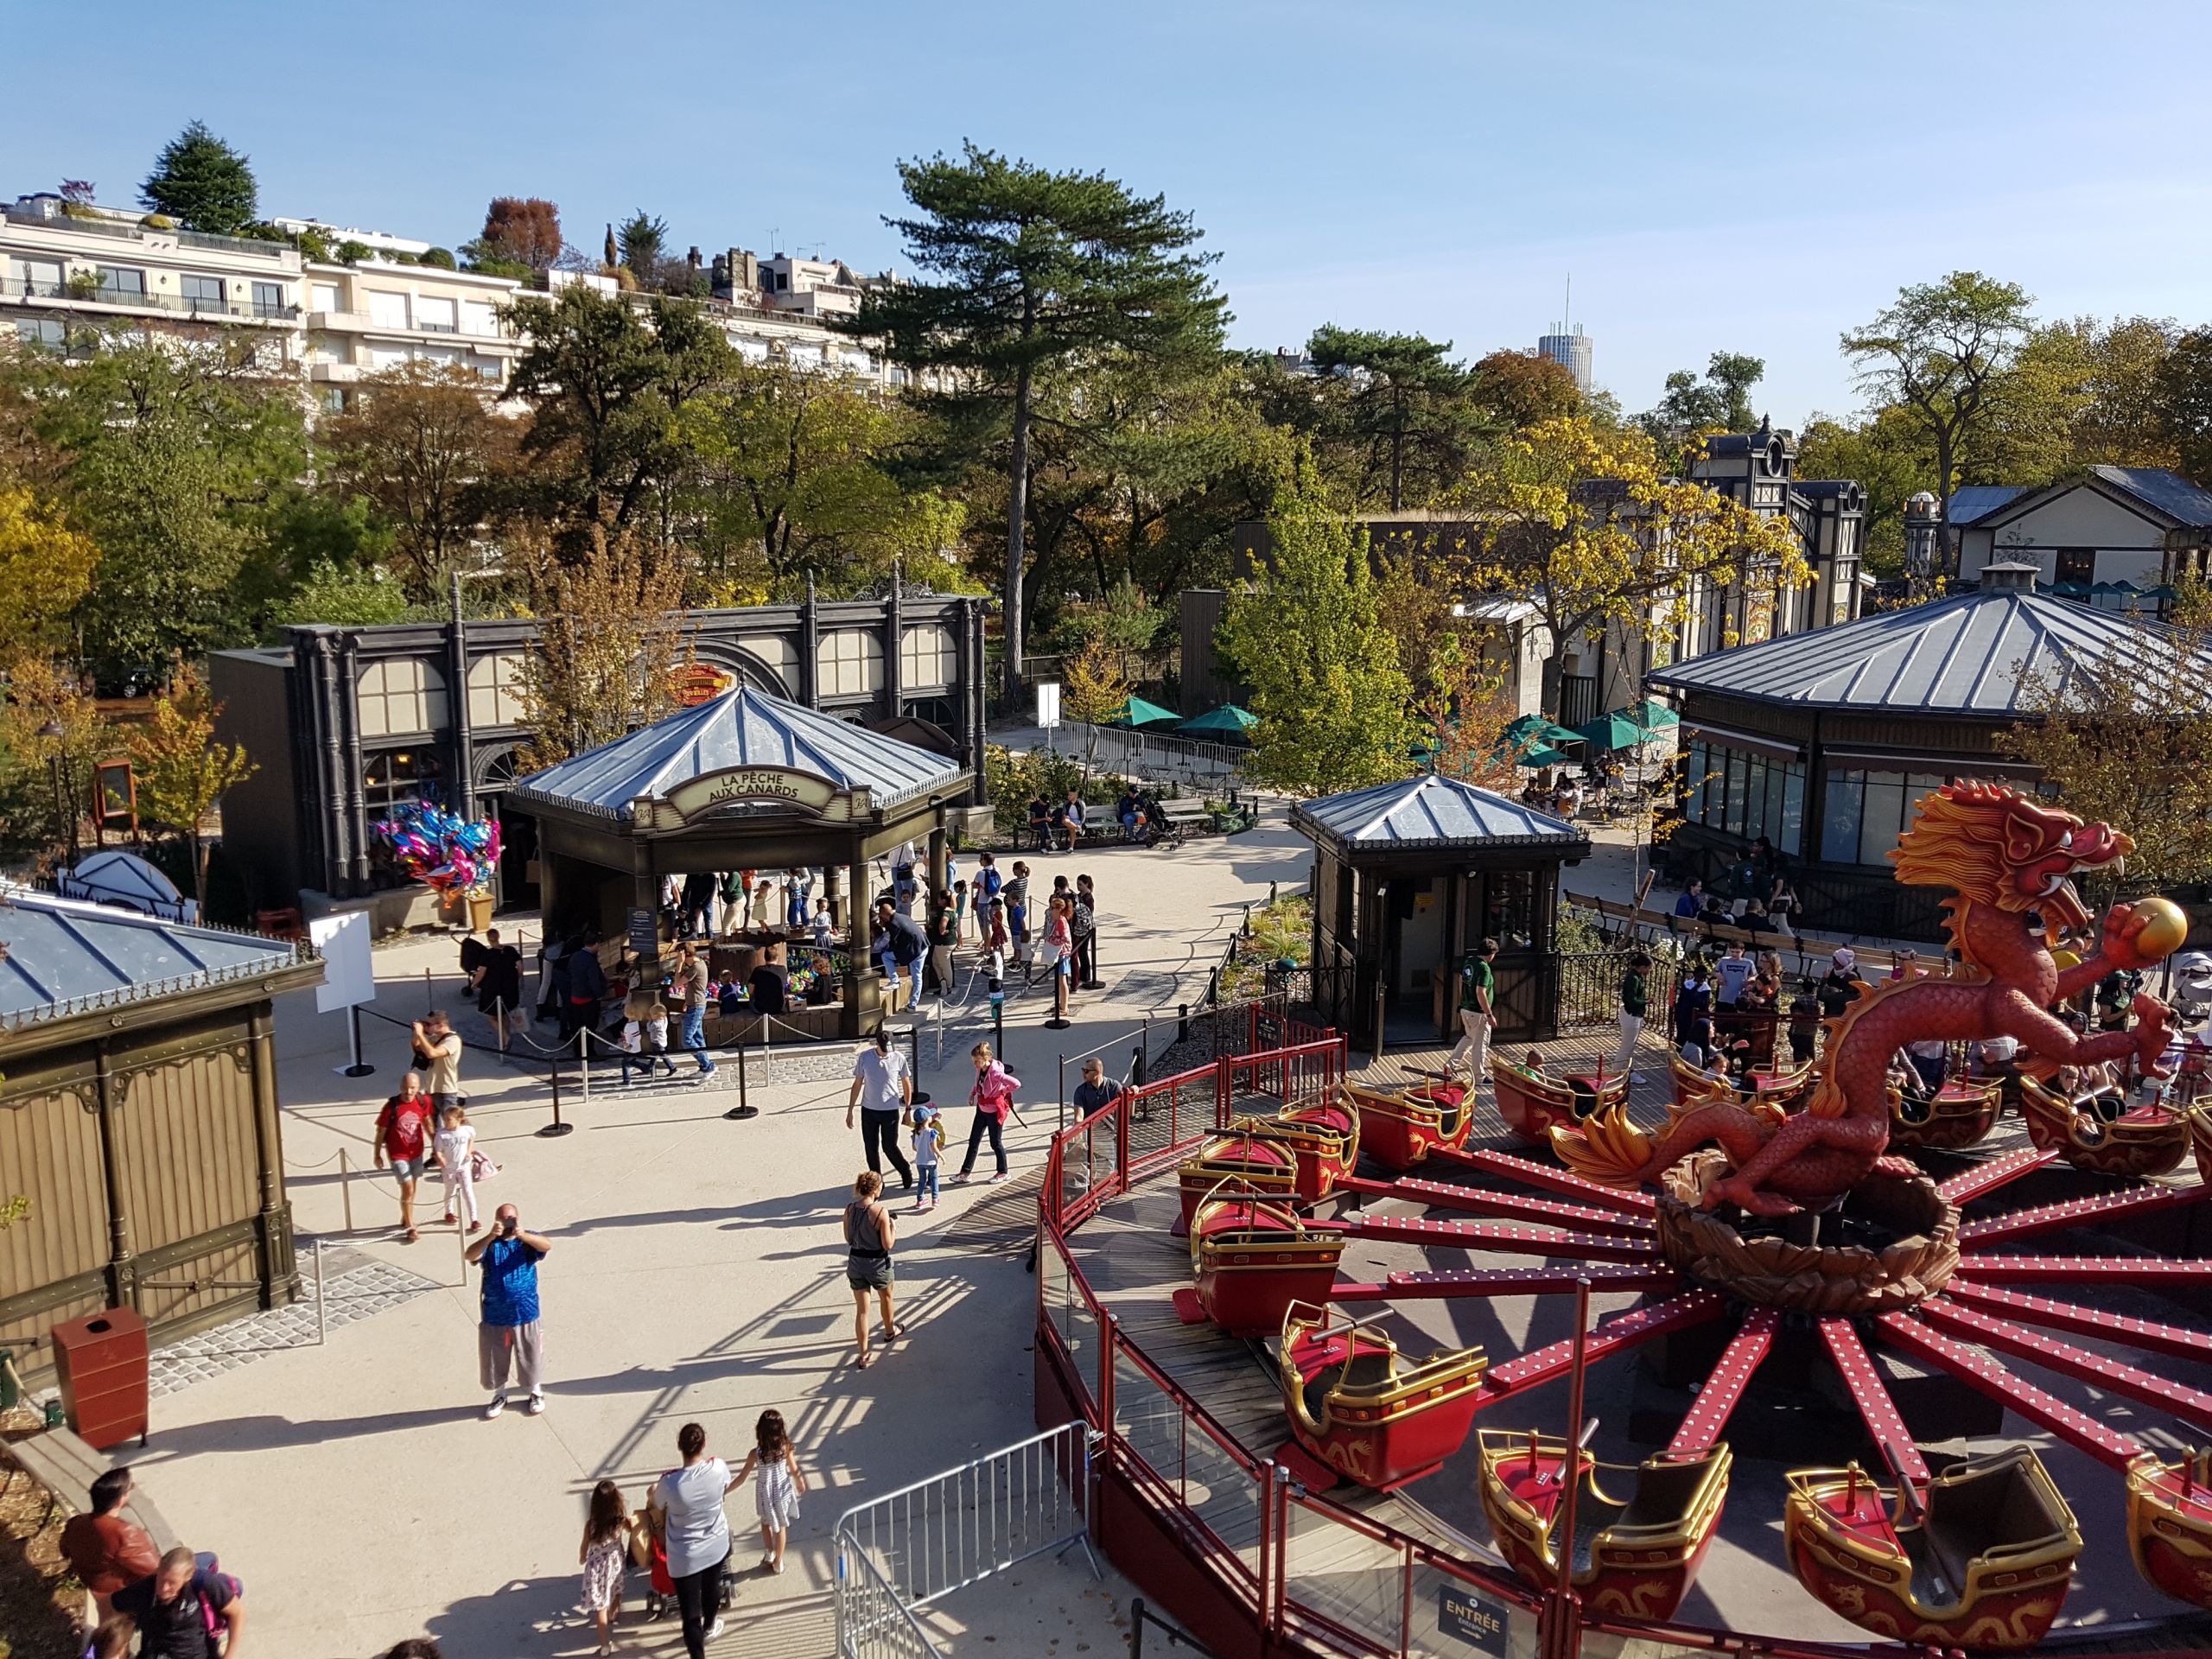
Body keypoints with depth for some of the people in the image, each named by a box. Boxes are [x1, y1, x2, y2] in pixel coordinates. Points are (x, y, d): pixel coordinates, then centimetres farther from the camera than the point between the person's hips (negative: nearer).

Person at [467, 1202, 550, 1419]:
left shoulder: (527, 1241, -6)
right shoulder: (489, 1245, -5)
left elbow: (547, 1245, -27)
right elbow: (470, 1256, -25)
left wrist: (522, 1235, -45)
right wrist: (491, 1237, -41)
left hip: (525, 1314, -1)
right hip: (494, 1316, 1)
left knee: (531, 1358, 14)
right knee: (495, 1360, 15)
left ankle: (536, 1393, 37)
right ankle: (499, 1396, 38)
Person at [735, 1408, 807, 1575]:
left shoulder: (756, 1453, -26)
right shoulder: (786, 1448, -22)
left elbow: (742, 1476, -17)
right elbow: (794, 1471, -8)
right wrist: (800, 1483, 13)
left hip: (765, 1493, -1)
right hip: (783, 1491, 1)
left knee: (766, 1523, 29)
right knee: (781, 1526, 22)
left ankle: (768, 1553, 39)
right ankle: (778, 1562, 35)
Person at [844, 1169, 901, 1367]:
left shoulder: (850, 1210, -7)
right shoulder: (880, 1211, -22)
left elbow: (848, 1239, 5)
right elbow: (888, 1244, -18)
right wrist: (893, 1228, -2)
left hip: (855, 1262, 3)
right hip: (877, 1263, -3)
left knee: (861, 1309, 9)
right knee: (886, 1297, 27)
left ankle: (864, 1355, 11)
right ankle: (889, 1330, 51)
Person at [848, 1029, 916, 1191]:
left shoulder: (899, 1058, -10)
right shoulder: (864, 1057, -8)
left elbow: (906, 1084, 3)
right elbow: (857, 1084, 2)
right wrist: (850, 1110, 3)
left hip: (890, 1110, -2)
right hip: (868, 1110, 2)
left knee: (889, 1147, 1)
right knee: (870, 1149, 7)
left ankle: (906, 1173, 28)